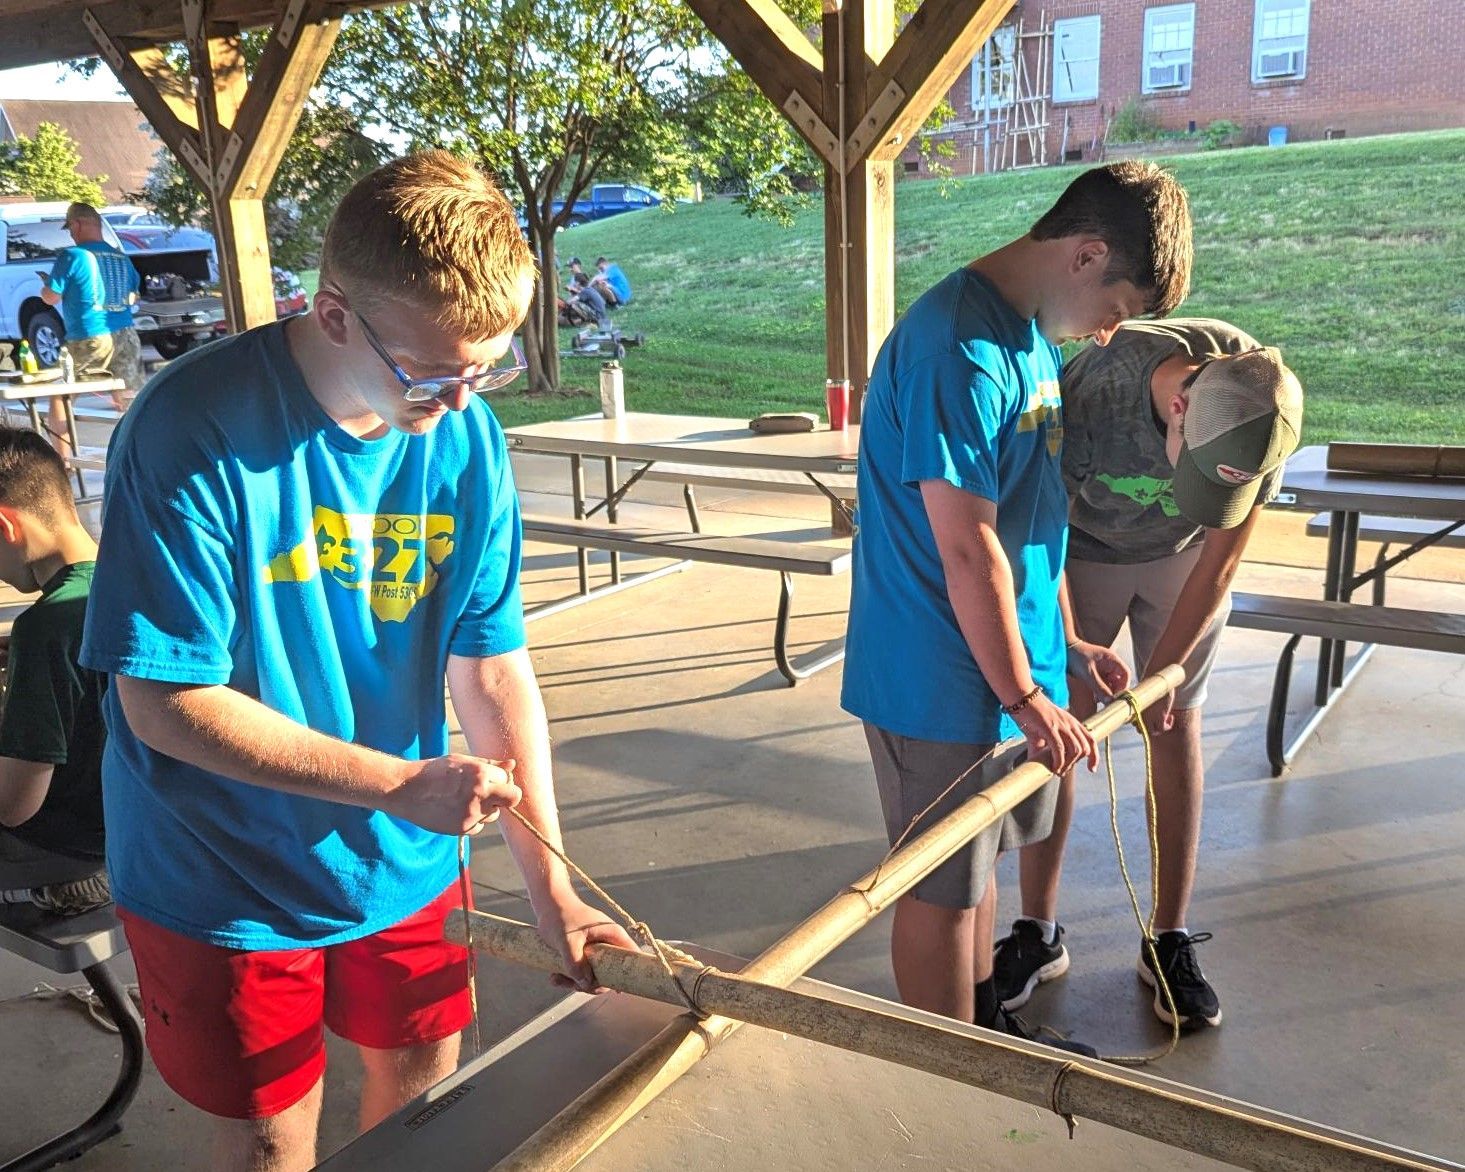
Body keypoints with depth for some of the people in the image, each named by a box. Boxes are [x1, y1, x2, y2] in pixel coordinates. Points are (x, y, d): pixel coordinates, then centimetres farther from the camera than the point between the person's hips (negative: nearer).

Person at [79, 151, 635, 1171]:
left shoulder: (467, 436, -10)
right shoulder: (196, 432, -25)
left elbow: (493, 668, -6)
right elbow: (165, 701, -22)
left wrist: (550, 885, -7)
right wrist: (401, 784, -26)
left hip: (406, 861, 4)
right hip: (225, 883, -4)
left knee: (425, 1086, 22)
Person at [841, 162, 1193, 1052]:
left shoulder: (1032, 334, 9)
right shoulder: (961, 349, -23)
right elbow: (968, 549, -24)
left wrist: (1068, 644, 15)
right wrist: (1026, 698, -16)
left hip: (1003, 656, 9)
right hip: (943, 676, -9)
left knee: (977, 860, 23)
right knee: (944, 888, 7)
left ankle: (987, 1031, 42)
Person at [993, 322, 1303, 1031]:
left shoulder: (1264, 412, -28)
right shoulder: (1091, 390, -38)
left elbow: (1218, 563, -15)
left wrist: (1160, 671, -12)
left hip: (1182, 557, 2)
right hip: (1082, 549, -2)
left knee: (1176, 730, 0)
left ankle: (1170, 943, 13)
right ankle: (1037, 933, 11)